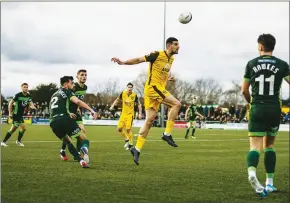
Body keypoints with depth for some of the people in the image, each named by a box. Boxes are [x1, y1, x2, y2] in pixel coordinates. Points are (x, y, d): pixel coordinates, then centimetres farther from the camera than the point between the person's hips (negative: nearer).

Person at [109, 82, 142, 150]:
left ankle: (130, 144, 1)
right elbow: (117, 99, 13)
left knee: (128, 129, -13)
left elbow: (139, 104, 0)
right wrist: (112, 106, 2)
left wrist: (140, 113, -6)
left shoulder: (134, 95, -9)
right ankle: (126, 139, 22)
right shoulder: (123, 93, -3)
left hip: (130, 114, -4)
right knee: (119, 128, -1)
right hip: (123, 114, 4)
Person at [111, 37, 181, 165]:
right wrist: (123, 62, -15)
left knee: (149, 120, 6)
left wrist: (167, 78, 10)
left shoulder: (171, 59, 15)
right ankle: (167, 134, -13)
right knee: (176, 104, -18)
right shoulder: (158, 55, -11)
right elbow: (139, 60, -8)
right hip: (152, 87, -9)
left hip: (159, 89, 9)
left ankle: (137, 149, 10)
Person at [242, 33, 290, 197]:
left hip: (257, 109, -1)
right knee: (269, 145, 17)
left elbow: (244, 90, 9)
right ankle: (270, 183, 17)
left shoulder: (251, 64, 4)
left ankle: (252, 172, -37)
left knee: (255, 146, -6)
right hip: (274, 110, 1)